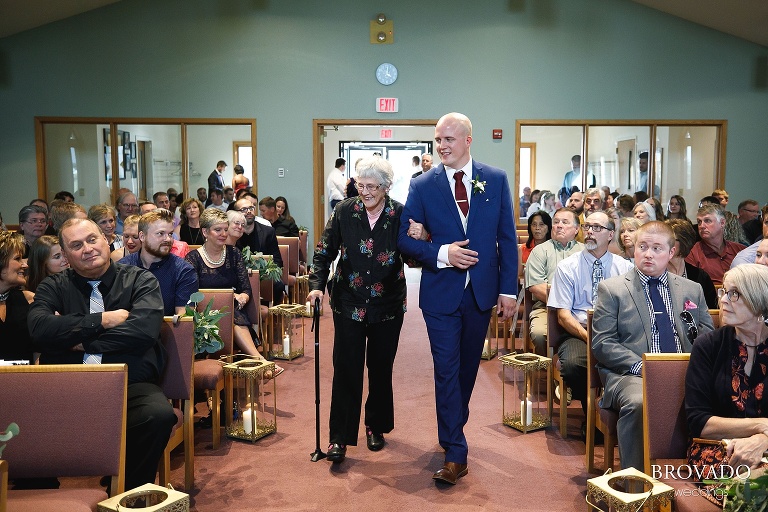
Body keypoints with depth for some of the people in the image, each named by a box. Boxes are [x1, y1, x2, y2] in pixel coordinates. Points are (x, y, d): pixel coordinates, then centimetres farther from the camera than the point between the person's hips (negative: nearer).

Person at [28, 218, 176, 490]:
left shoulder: (140, 281, 8)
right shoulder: (53, 286, 15)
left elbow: (144, 329, -11)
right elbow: (39, 327, -6)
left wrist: (80, 341, -5)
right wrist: (101, 320, -7)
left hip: (131, 384, -1)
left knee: (160, 415, -32)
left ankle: (130, 493, -7)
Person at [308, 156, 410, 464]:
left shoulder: (400, 215, -7)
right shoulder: (344, 212, -5)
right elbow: (325, 252, 0)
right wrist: (317, 285, -13)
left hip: (388, 306, 1)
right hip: (349, 303, 0)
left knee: (381, 369, 14)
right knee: (346, 369, -1)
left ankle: (376, 426, 34)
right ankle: (340, 437, 9)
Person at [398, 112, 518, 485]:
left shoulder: (496, 179, -1)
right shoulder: (422, 185, -4)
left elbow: (507, 238, 0)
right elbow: (404, 238, -4)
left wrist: (508, 290, -3)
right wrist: (442, 253, -20)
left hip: (482, 291, 2)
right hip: (441, 293, -2)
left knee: (468, 366, 17)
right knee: (446, 370, 0)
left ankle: (453, 426, 40)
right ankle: (455, 454, 10)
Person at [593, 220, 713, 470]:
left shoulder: (692, 290, 20)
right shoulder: (611, 289, 7)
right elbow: (602, 345, 0)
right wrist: (641, 368, -15)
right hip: (630, 375, -3)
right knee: (638, 403, -35)